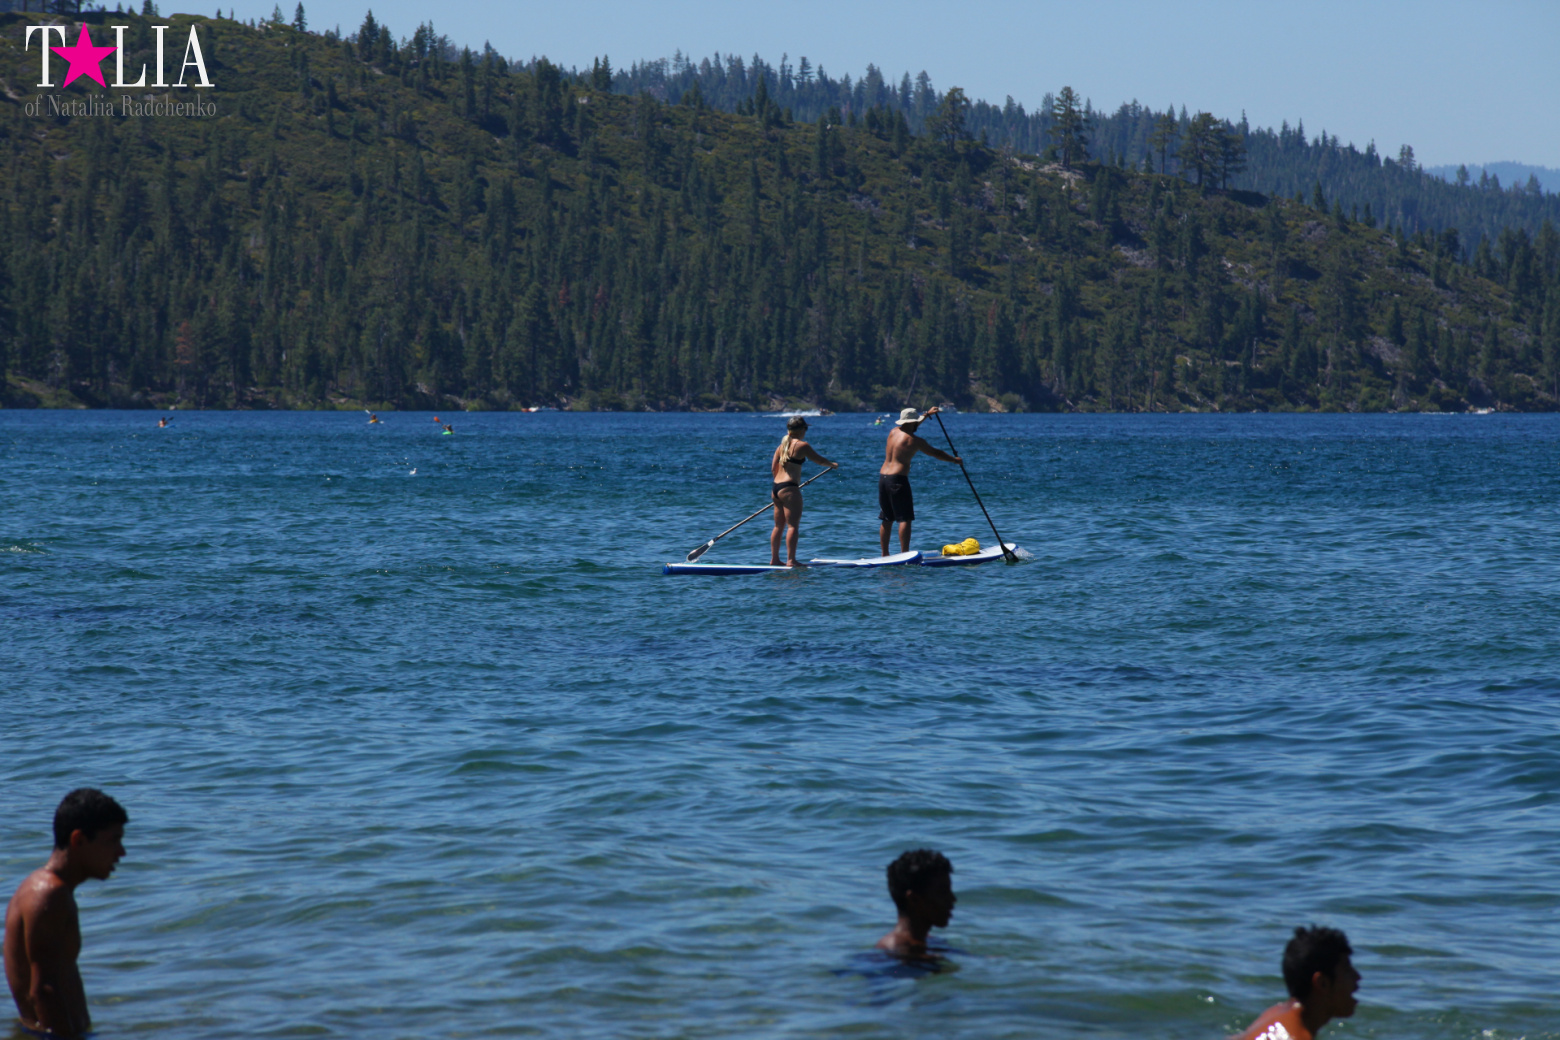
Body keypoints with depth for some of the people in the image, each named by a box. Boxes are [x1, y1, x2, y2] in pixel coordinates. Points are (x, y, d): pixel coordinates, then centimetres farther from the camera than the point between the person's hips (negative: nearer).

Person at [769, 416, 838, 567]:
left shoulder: (782, 445, 13)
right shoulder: (802, 445, -7)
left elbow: (774, 468, 15)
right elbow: (819, 460, 2)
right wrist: (833, 465, 22)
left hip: (776, 487, 8)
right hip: (789, 488, -8)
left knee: (779, 526, 14)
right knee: (793, 525, -7)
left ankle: (774, 559, 17)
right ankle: (791, 560, -12)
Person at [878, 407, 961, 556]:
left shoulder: (893, 432, 12)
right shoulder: (914, 440, -8)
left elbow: (910, 426, 33)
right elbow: (935, 453, 2)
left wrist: (927, 414, 45)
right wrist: (955, 460, 17)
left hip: (883, 477, 8)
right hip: (898, 479, -8)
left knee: (886, 520, 13)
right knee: (905, 519, -6)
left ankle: (884, 554, 16)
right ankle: (904, 554, -13)